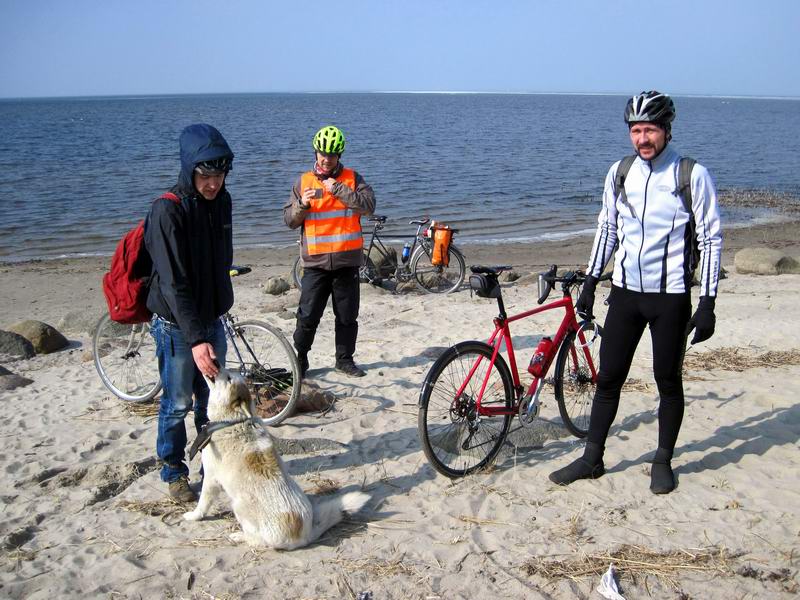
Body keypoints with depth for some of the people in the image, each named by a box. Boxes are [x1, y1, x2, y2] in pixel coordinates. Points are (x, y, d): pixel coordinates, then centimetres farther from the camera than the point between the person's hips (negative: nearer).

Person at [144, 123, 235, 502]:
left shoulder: (221, 201, 0)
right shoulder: (167, 211, -22)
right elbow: (173, 284, -26)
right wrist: (196, 339, -32)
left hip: (211, 319, 6)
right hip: (177, 327, -6)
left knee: (212, 399, 17)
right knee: (177, 404, 7)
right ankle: (173, 471, 26)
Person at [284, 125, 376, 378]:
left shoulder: (351, 178, 4)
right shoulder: (303, 181, 6)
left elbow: (368, 205, -12)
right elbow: (289, 219, 5)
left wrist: (337, 189, -18)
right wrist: (302, 205, -16)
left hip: (347, 260, 0)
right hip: (315, 262, 0)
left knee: (347, 316, 9)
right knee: (308, 316, -1)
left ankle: (345, 359, 24)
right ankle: (300, 359, 14)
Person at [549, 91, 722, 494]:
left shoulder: (693, 176, -8)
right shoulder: (619, 172, 4)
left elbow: (710, 240, -6)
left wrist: (707, 302, -10)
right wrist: (589, 283, 10)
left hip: (670, 296, -3)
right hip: (625, 292, 4)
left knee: (668, 381, 8)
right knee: (608, 378, 7)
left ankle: (663, 461, 25)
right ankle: (592, 458, 18)